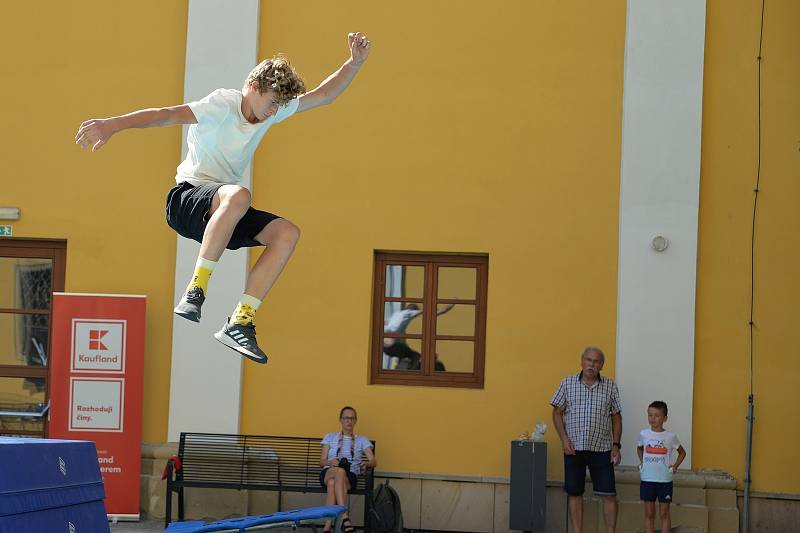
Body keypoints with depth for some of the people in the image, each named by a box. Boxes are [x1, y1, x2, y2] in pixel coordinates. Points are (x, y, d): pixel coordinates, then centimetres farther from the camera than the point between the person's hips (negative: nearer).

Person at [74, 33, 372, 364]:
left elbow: (324, 95, 17)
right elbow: (169, 115, -32)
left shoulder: (274, 109, 7)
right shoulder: (222, 105, -16)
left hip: (226, 213, 8)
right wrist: (113, 124, -46)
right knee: (238, 196, -39)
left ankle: (239, 323, -16)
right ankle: (195, 291, -33)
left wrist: (355, 63, 1)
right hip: (186, 200, -8)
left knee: (288, 232, -14)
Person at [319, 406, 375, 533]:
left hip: (350, 476, 0)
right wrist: (331, 462, -12)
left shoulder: (362, 440, 20)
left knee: (333, 484, -41)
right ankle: (344, 517, -58)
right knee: (340, 471, -41)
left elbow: (373, 461, 7)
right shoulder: (330, 437, 21)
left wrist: (366, 464, -19)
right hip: (328, 473, 0)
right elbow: (322, 461, 13)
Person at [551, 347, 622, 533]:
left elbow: (616, 417, 8)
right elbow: (557, 413, 5)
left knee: (609, 495, -2)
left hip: (602, 449, 0)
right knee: (574, 494, 4)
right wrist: (564, 439, -7)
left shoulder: (610, 386, 4)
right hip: (574, 448, 0)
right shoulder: (567, 383, 2)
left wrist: (616, 445, 0)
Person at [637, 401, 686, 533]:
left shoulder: (670, 436, -3)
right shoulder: (644, 434, 1)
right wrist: (642, 462, 8)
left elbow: (682, 453, 12)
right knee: (649, 513, 6)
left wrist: (675, 466, -1)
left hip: (665, 481, -1)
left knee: (664, 513, 5)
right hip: (647, 479, 1)